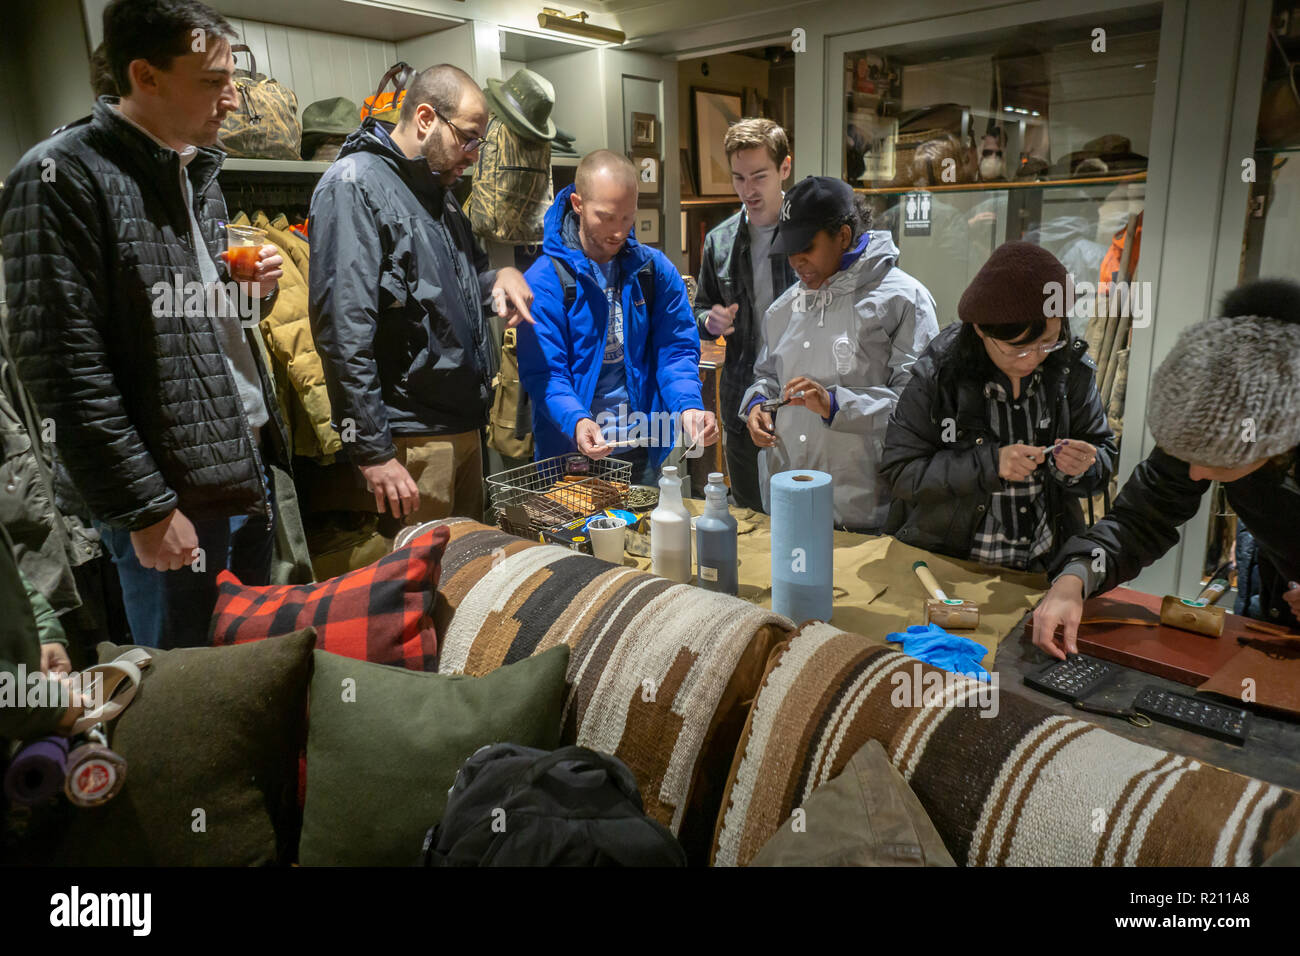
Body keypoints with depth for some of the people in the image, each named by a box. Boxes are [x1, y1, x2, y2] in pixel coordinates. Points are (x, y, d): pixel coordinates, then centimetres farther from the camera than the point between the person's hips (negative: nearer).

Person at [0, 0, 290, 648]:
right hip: (175, 497, -7)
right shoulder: (62, 179, -13)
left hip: (249, 467, 8)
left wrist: (253, 291, 1)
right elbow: (66, 371, -17)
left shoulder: (198, 170, 13)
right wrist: (145, 509, -17)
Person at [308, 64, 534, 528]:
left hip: (466, 427, 9)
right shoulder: (354, 185, -11)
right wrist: (372, 450, -22)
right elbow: (344, 330, -19)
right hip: (411, 439, -9)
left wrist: (501, 276, 7)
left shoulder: (437, 190, 17)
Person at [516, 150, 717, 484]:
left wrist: (688, 406, -21)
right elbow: (542, 372, -14)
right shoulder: (543, 280, -11)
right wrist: (576, 421, -33)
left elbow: (676, 348, -1)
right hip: (571, 453, -3)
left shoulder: (654, 268, 1)